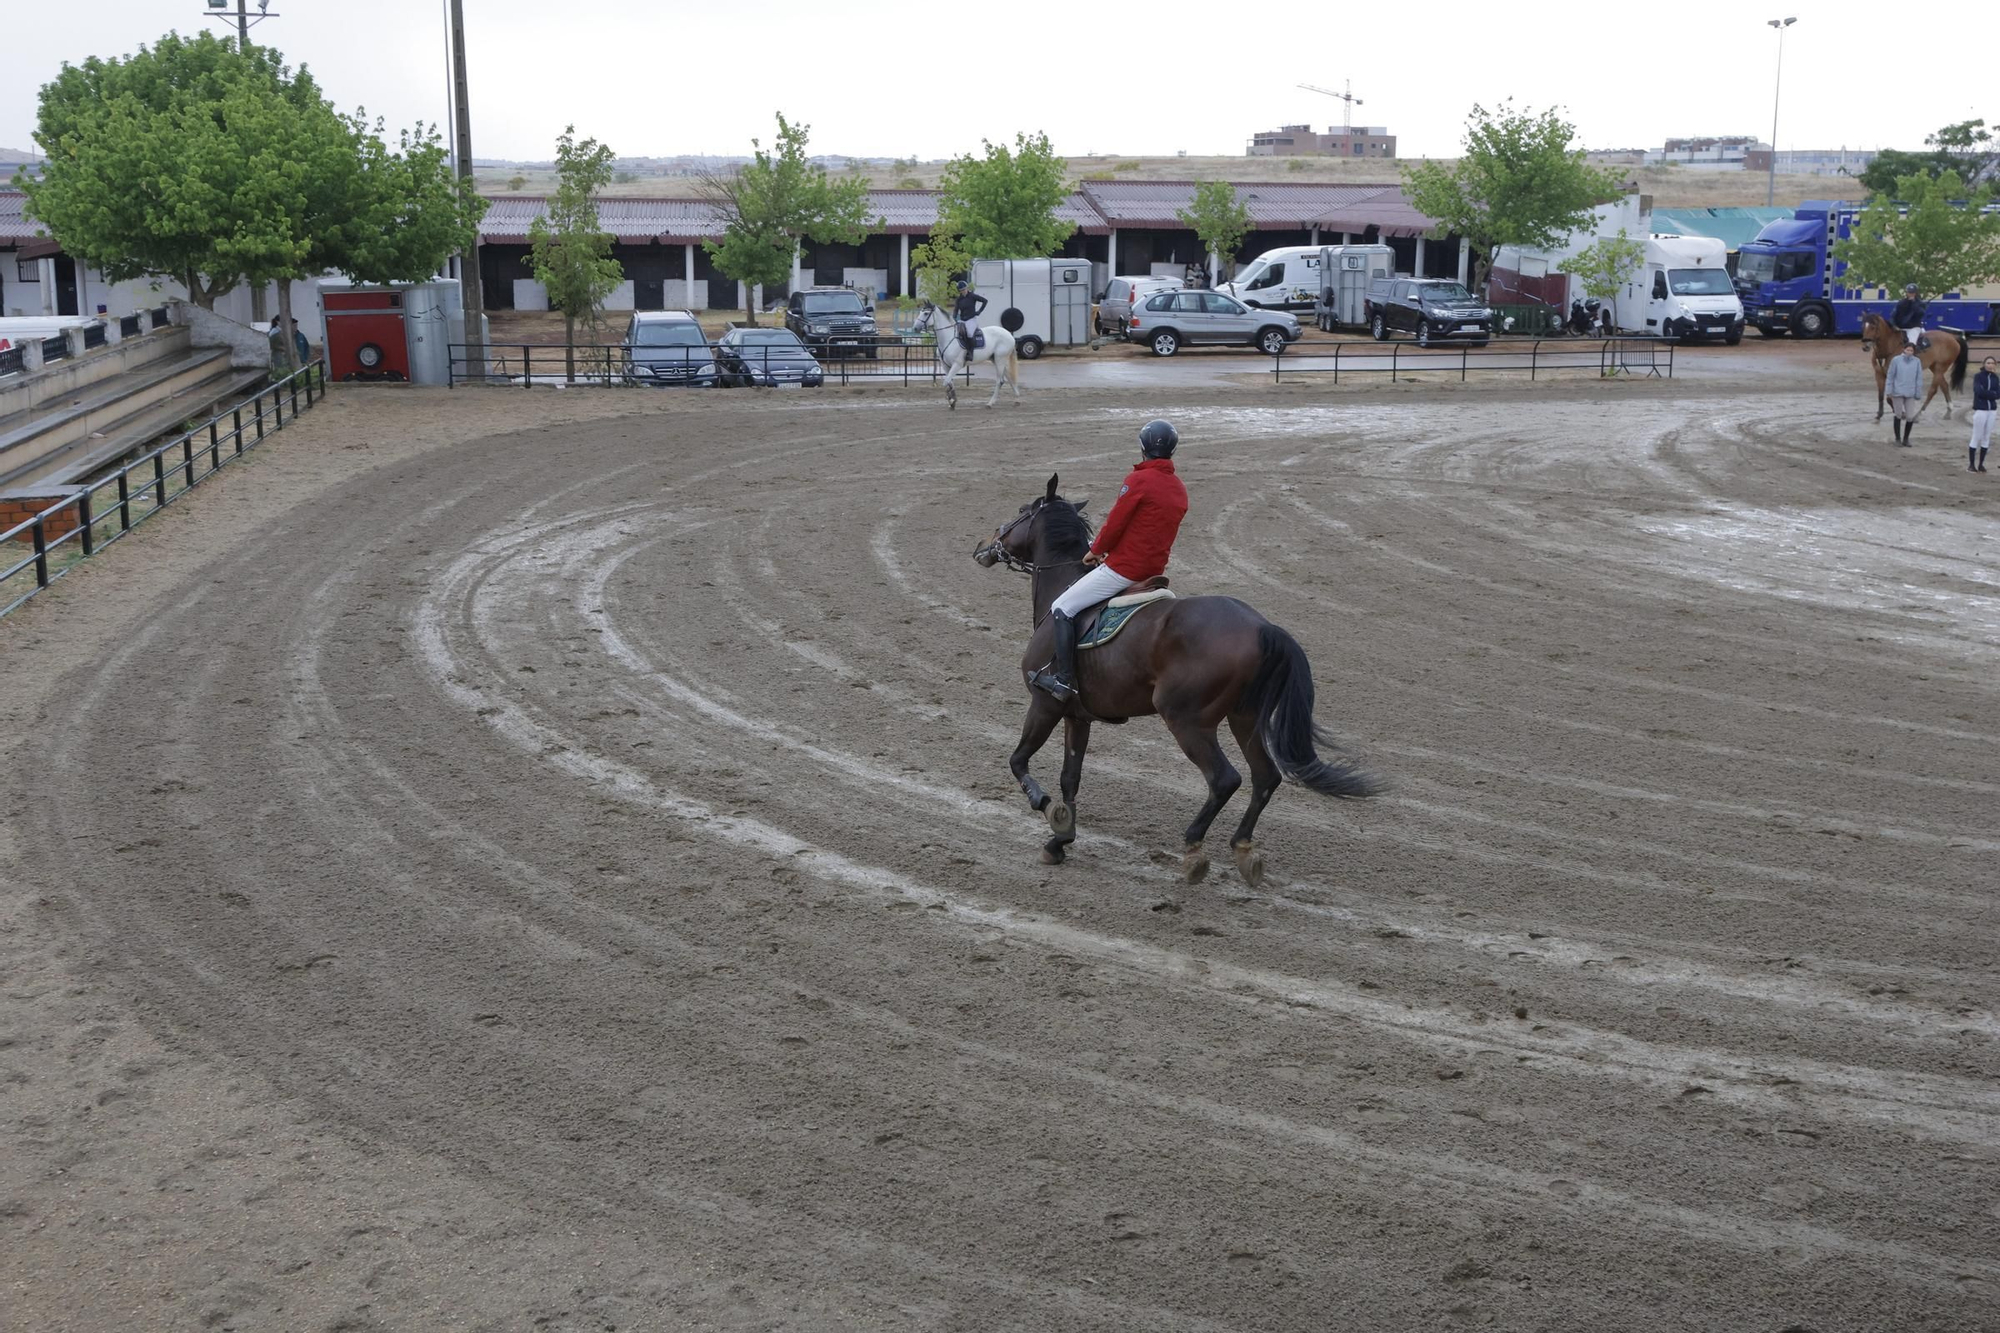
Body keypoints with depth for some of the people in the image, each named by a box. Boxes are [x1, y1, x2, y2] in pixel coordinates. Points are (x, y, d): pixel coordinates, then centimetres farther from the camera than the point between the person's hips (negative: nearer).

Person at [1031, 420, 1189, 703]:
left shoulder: (1138, 480, -15)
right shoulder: (1180, 490, 10)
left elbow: (1114, 523, -14)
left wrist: (1096, 550, 5)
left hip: (1123, 568, -9)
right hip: (1154, 570, 9)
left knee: (1062, 610, -3)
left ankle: (1064, 680, -10)